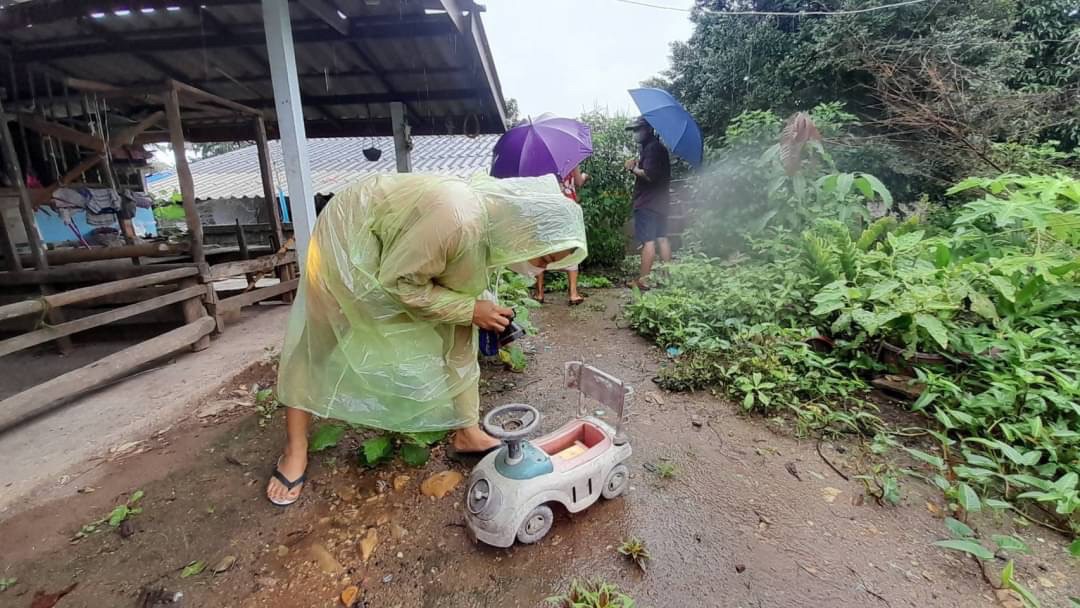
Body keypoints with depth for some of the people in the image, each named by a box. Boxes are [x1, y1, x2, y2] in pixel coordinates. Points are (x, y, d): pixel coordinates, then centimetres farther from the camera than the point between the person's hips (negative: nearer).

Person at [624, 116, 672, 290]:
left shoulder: (652, 148, -13)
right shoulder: (659, 147, 19)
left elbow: (649, 175, -24)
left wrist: (633, 168, -9)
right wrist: (637, 163, 6)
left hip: (647, 202, -10)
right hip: (659, 201, 10)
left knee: (647, 241, -9)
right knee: (662, 238, 11)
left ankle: (643, 279, -7)